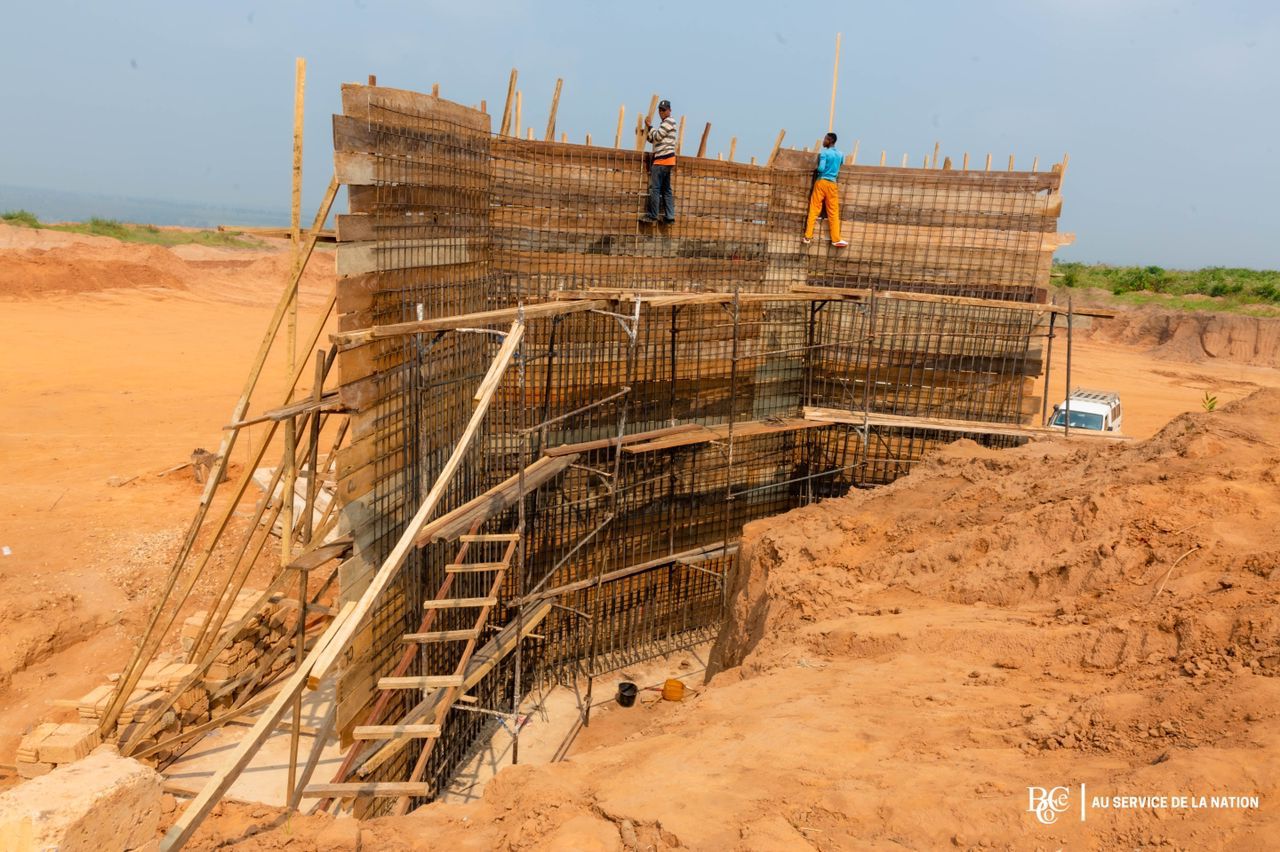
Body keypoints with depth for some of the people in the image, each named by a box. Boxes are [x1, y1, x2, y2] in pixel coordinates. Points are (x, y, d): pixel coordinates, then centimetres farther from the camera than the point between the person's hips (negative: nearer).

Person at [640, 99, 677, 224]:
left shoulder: (669, 121, -6)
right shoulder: (665, 123, 24)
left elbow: (657, 136, -12)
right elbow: (654, 139, 24)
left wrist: (649, 125, 0)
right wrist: (646, 131, 11)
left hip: (663, 159, -10)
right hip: (663, 159, 10)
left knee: (655, 188, -12)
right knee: (666, 189, 6)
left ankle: (652, 216, -13)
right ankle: (669, 216, 4)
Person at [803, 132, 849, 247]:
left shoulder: (824, 153, -7)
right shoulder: (840, 155, 9)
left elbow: (821, 168, -17)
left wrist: (815, 171, 2)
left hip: (821, 182, -3)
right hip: (832, 184, 3)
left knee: (814, 210, 0)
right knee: (833, 212, 6)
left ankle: (808, 237, -1)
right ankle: (836, 239, 5)